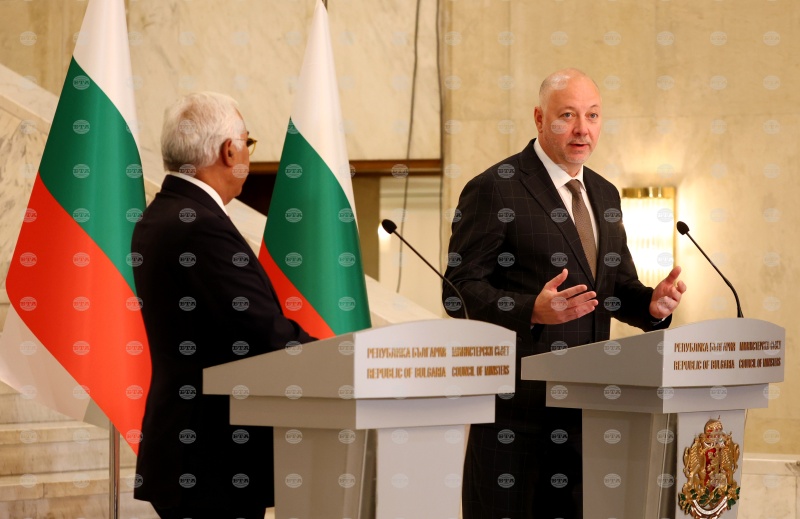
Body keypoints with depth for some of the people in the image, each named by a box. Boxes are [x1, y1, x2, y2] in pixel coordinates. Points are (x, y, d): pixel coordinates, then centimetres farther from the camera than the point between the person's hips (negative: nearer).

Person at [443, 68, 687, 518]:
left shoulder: (604, 195, 17)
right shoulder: (495, 190, -7)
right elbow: (460, 291, -10)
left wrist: (652, 303, -2)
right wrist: (532, 311, -27)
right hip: (517, 395, -7)